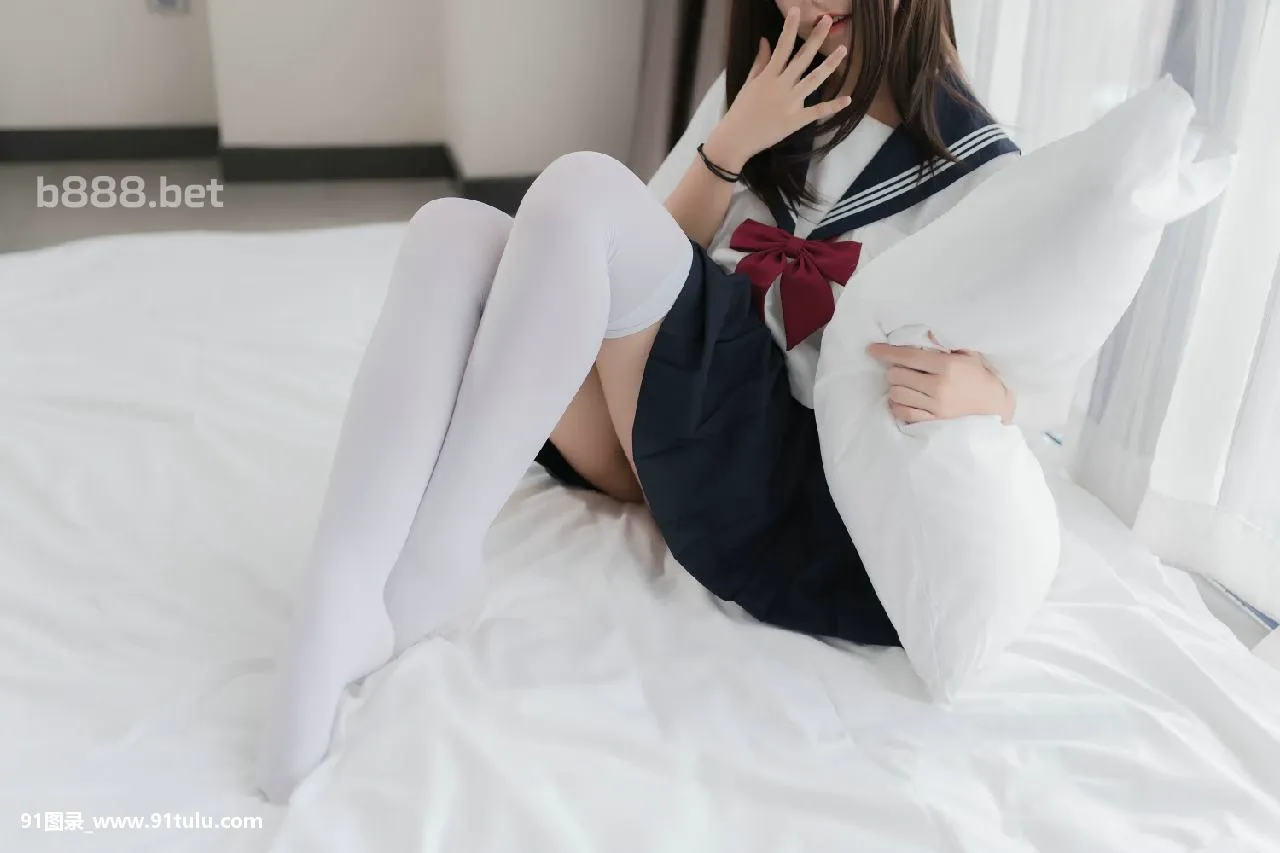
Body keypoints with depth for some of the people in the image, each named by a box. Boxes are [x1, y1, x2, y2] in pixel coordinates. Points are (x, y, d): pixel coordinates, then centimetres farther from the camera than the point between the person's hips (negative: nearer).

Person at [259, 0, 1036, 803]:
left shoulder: (978, 169, -2)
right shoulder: (756, 85, 12)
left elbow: (1011, 385, -2)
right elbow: (661, 260, 8)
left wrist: (980, 393, -26)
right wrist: (731, 144, -8)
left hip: (790, 480, -5)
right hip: (667, 435, 6)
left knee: (585, 191, -25)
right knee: (452, 230, -17)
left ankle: (439, 561, -24)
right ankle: (337, 611, -31)